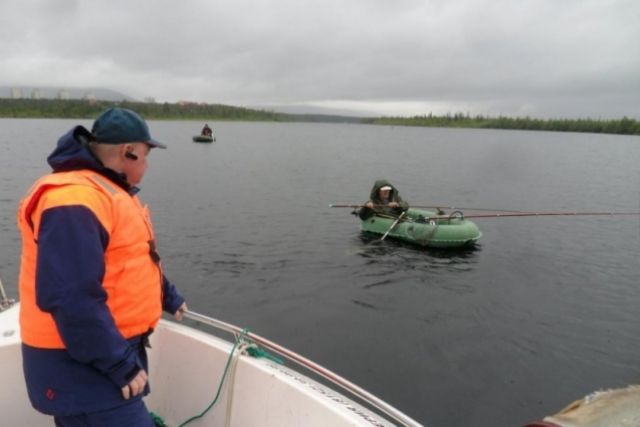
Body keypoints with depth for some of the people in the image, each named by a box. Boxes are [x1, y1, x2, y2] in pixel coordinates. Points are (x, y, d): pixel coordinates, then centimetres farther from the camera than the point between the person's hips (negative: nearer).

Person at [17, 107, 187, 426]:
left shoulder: (105, 191, 14)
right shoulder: (74, 199, -23)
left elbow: (133, 261, 26)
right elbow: (72, 298, -29)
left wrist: (168, 296, 32)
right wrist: (121, 365, -24)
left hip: (110, 355, 10)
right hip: (85, 367, -10)